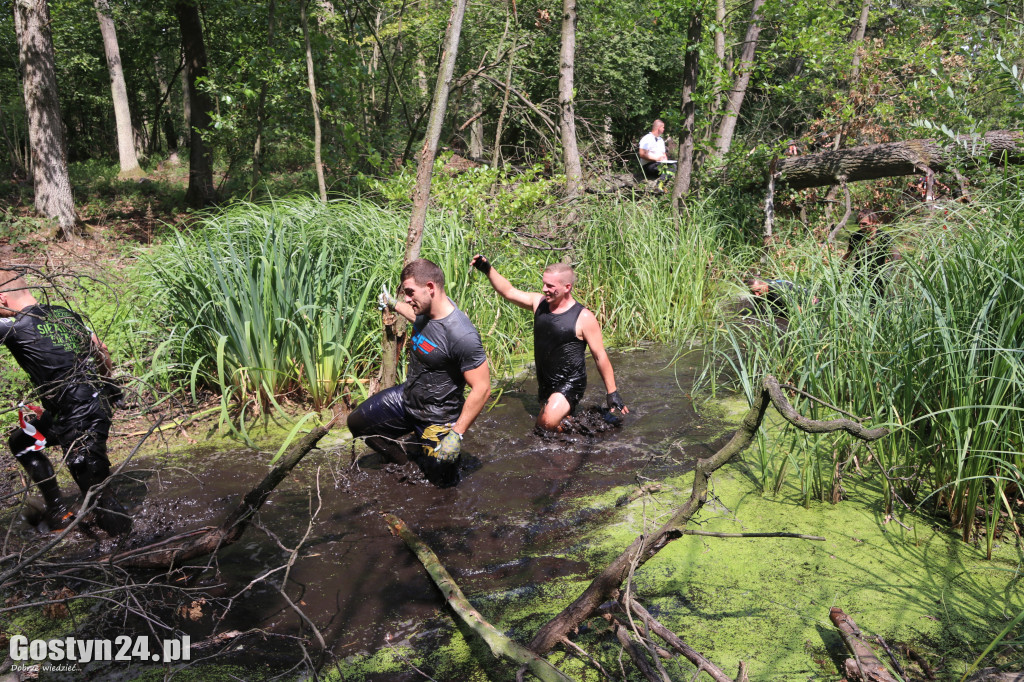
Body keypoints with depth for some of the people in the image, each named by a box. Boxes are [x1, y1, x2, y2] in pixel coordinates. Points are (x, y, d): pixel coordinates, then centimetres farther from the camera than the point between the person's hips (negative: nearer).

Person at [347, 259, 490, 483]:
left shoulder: (462, 336, -33)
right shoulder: (428, 309, -8)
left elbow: (481, 388, -29)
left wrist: (457, 434, -27)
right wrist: (393, 304, 33)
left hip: (437, 420, -8)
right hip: (406, 397, 8)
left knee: (440, 478, 3)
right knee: (357, 422, 15)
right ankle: (409, 456, 28)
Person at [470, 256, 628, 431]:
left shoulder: (584, 318, -15)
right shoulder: (539, 303, 1)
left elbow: (600, 357, -11)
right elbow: (508, 291, 6)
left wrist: (612, 393, -9)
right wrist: (488, 269, -8)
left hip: (570, 383, -7)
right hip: (545, 384, 7)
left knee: (549, 422, -28)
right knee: (541, 425, 19)